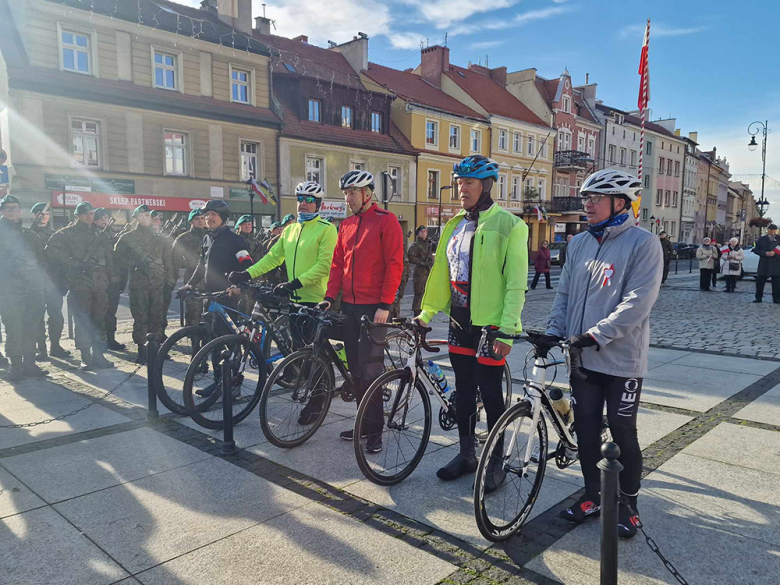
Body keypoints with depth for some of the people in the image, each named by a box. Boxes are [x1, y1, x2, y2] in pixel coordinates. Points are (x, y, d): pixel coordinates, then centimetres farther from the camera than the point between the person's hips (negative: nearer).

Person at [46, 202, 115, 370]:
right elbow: (52, 251, -8)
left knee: (99, 321, 4)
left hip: (100, 284, 4)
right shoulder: (67, 233, 3)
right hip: (79, 284, -4)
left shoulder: (101, 235, 18)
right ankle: (86, 358, 3)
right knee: (82, 322, -4)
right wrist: (74, 264, -12)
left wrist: (111, 278, 10)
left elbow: (109, 259, 19)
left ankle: (98, 356, 11)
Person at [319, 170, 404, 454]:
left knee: (370, 368, -5)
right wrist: (330, 296, 4)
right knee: (355, 367, 11)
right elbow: (338, 263, 15)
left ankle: (375, 428, 8)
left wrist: (385, 305, -16)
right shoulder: (346, 225, 14)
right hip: (349, 305, 7)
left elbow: (394, 264, -11)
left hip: (374, 307, -7)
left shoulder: (386, 221, -6)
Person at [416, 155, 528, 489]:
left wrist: (507, 330, -18)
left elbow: (516, 283, -13)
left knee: (490, 394, 3)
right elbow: (441, 272, 14)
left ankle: (495, 461, 20)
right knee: (463, 391, 14)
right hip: (459, 321, 6)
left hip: (490, 324, -6)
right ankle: (466, 455, 29)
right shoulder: (455, 225, 10)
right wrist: (426, 312, 10)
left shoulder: (508, 225, -10)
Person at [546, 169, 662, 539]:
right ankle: (592, 496, 30)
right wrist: (554, 331, -2)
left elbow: (637, 302, -19)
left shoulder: (643, 244, -10)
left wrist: (596, 335, -24)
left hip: (621, 359, -5)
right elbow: (565, 293, 11)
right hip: (581, 356, 5)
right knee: (585, 429, 13)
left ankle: (627, 504, 26)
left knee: (622, 432, 7)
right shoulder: (579, 243, 8)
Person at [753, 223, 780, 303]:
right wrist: (765, 253, -10)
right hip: (764, 264, 1)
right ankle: (758, 298, 10)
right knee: (760, 281, 1)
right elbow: (756, 250, 7)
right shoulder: (762, 239, 10)